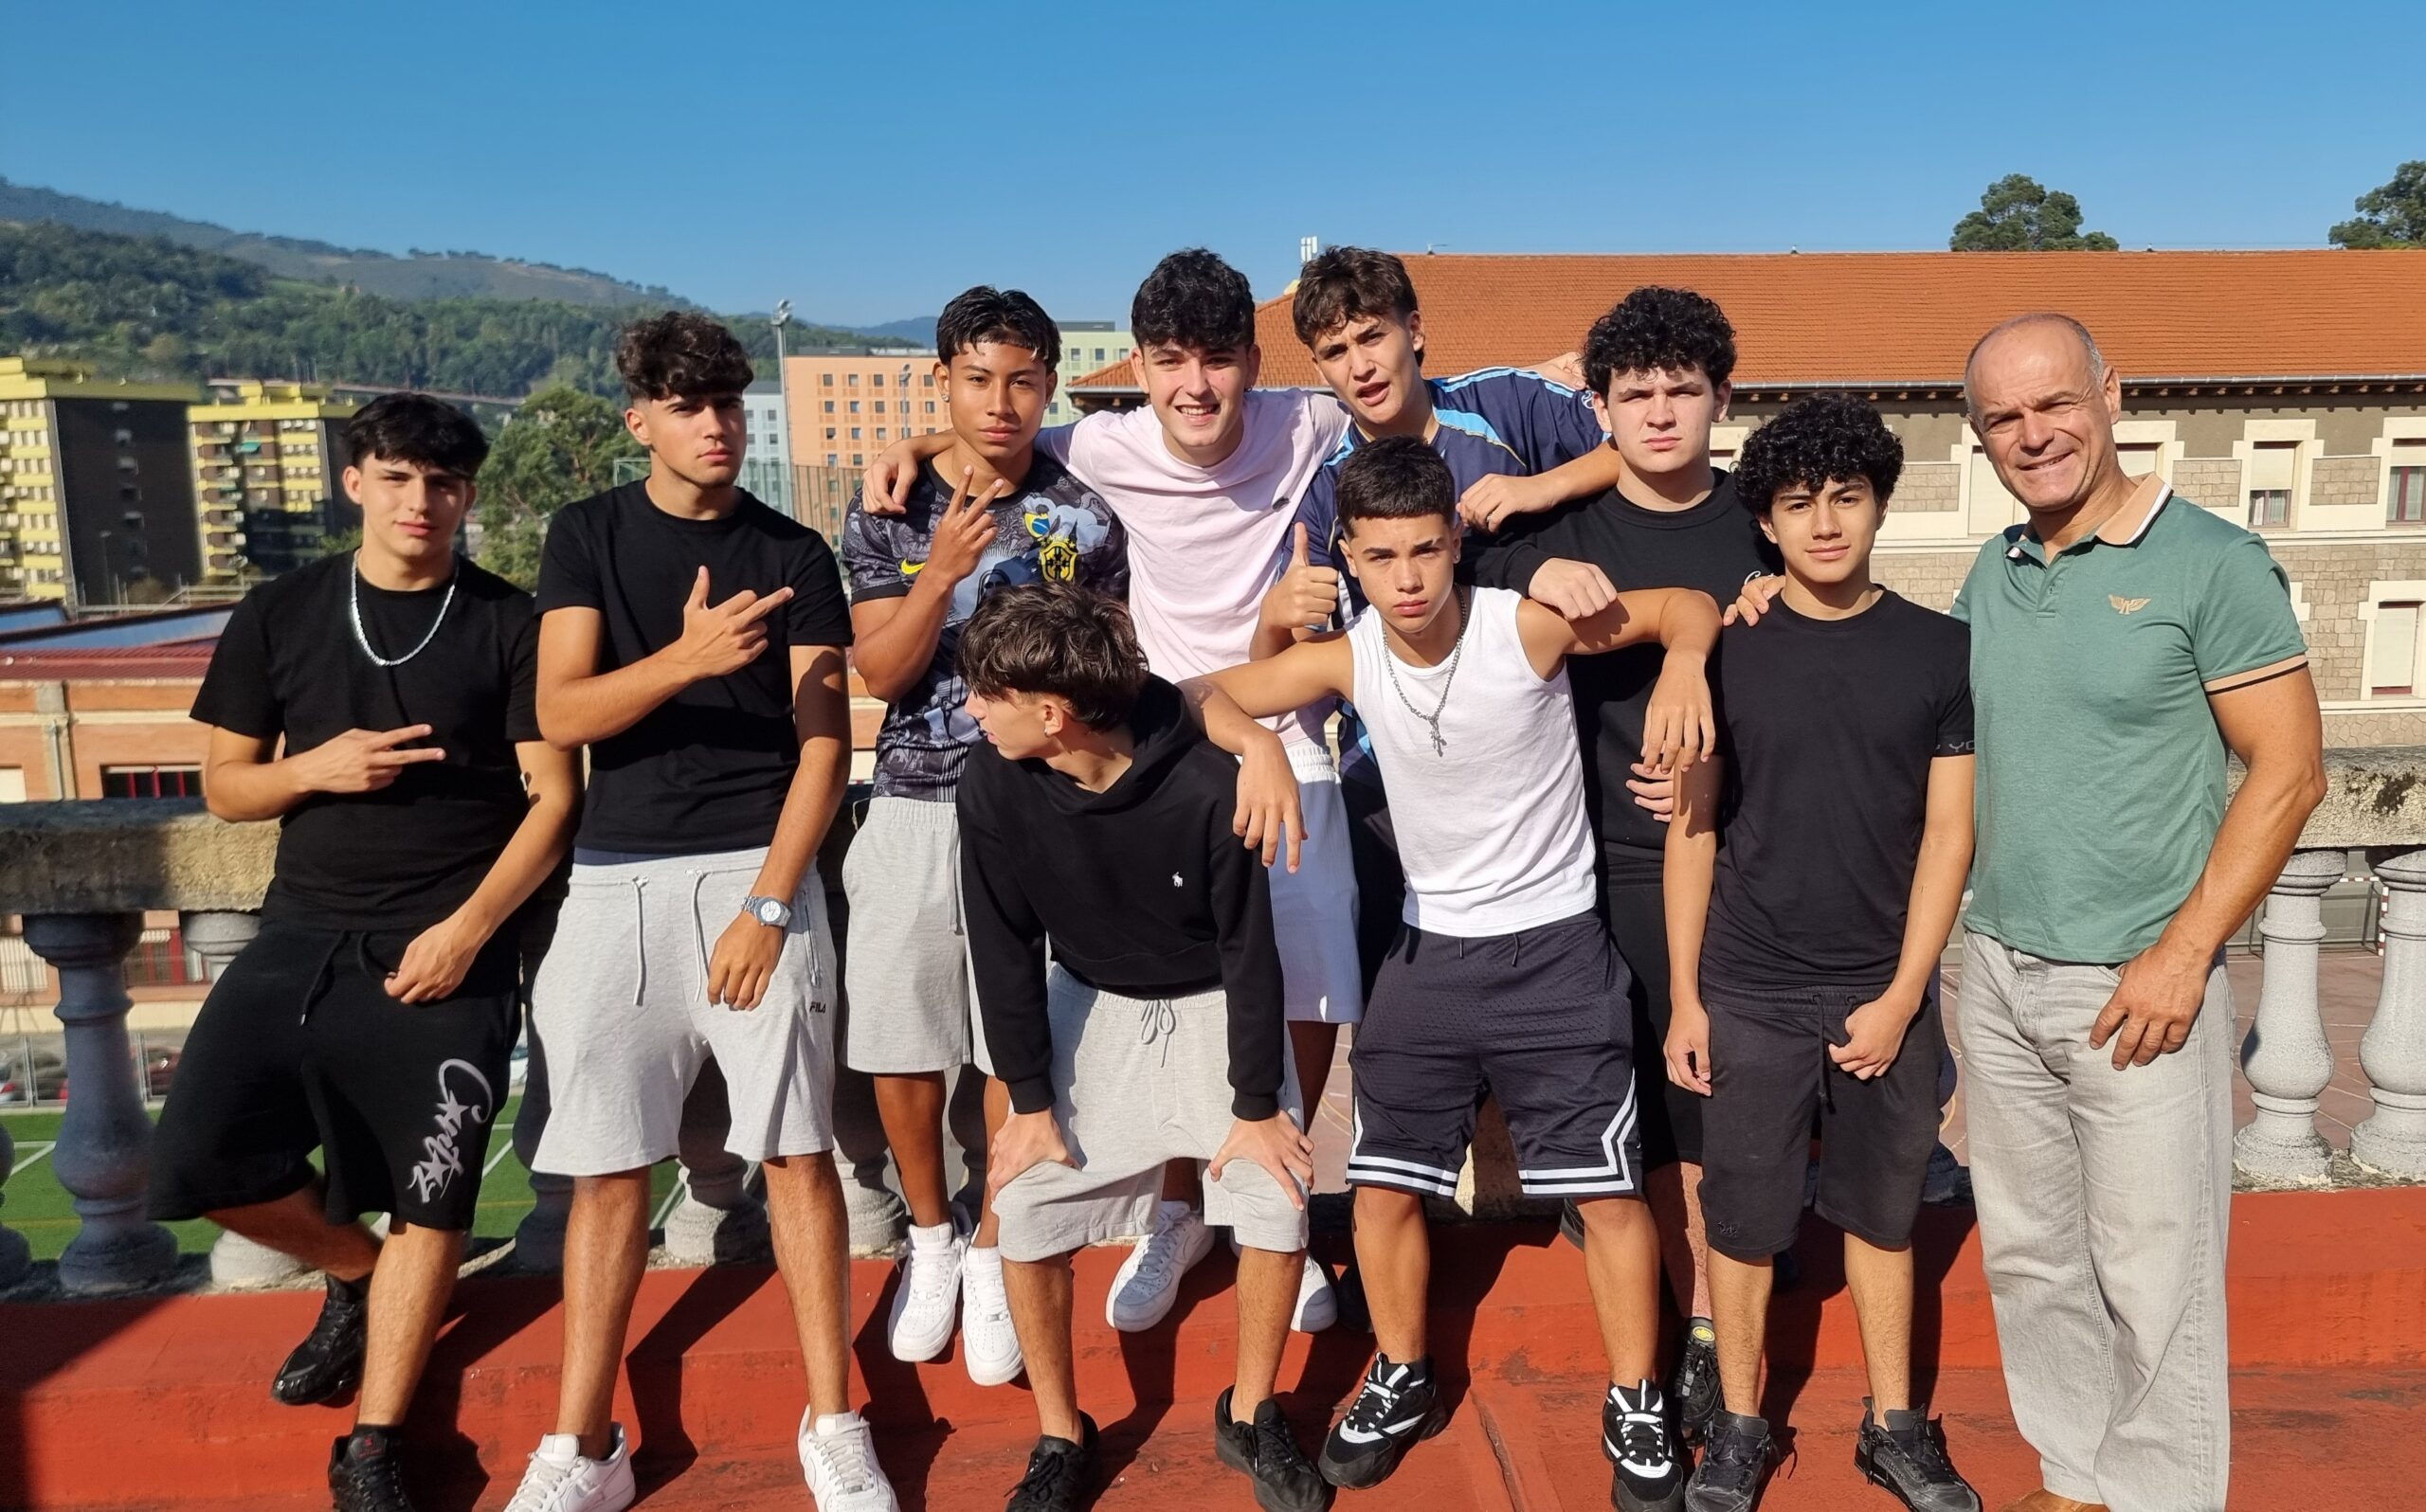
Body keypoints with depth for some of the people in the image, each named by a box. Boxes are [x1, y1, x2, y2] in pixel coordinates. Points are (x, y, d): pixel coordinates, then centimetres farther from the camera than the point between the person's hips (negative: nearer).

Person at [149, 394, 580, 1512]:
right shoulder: (279, 614, 7)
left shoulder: (510, 625, -1)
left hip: (448, 951, -3)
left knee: (428, 1202, -3)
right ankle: (356, 1272, 23)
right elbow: (223, 787, 11)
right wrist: (314, 767, -11)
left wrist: (467, 927, -15)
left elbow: (554, 800, -4)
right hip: (303, 934, 3)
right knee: (197, 1163, -7)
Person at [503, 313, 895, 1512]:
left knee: (796, 1150, -3)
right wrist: (687, 658, -22)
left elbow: (825, 743, -2)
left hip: (756, 871, -1)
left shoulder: (791, 555, 4)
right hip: (617, 878, 2)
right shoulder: (589, 535, 7)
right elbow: (560, 715, -4)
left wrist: (767, 905, -10)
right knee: (606, 1166, 4)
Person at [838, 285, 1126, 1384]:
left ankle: (992, 1255, 23)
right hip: (914, 810, 1)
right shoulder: (888, 512, 2)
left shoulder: (1083, 518, 1)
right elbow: (880, 673, -5)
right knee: (900, 1048, 7)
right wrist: (943, 571, -20)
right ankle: (929, 1237, 30)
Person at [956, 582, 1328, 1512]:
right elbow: (1004, 949, -11)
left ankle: (1250, 1416, 13)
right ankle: (1061, 1437, 14)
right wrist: (1030, 1099, -8)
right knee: (1025, 1209, -9)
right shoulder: (993, 785, -23)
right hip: (1091, 1002, 2)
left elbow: (1250, 948, -20)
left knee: (1277, 1196, -13)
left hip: (1216, 1004, -2)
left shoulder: (1205, 785, -31)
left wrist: (1257, 1106, -14)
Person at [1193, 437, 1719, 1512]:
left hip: (1553, 950, -3)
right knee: (1383, 1188, 10)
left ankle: (1635, 1406, 26)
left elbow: (1690, 606, -9)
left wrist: (1681, 669, -31)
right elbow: (1209, 698, 2)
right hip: (1427, 951, 3)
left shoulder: (1526, 624, -17)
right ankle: (1403, 1382, 34)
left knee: (1609, 1193, 3)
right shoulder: (1346, 659, -8)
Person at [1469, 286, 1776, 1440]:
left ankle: (1711, 1329, 20)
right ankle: (1680, 1319, 21)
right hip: (1607, 859, 0)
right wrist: (1536, 575, -21)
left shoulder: (1762, 525, 3)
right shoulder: (1562, 521, 1)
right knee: (1647, 1099, 6)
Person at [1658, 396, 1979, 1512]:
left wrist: (1902, 994, -7)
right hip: (1749, 995, -1)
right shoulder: (1725, 650, -2)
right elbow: (1692, 828, 0)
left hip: (1887, 992, 1)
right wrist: (1683, 994, -3)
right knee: (1742, 1219, 9)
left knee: (1881, 1216, 16)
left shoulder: (1941, 651, -1)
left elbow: (1949, 834, -1)